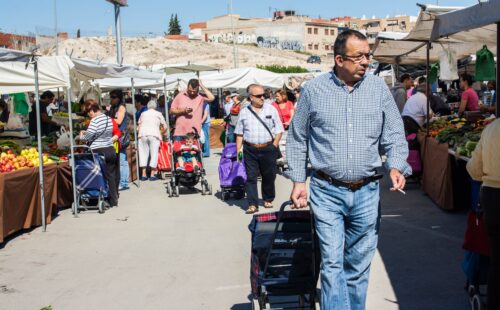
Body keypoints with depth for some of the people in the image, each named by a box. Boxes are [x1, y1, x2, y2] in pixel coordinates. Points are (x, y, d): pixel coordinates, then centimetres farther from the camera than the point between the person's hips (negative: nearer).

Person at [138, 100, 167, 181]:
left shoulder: (143, 114, 20)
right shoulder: (158, 114, 14)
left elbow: (139, 126, 16)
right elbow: (165, 126, 12)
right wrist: (162, 133, 27)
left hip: (142, 134, 2)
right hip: (154, 134, -2)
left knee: (143, 153, 6)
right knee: (154, 153, 0)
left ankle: (144, 174, 2)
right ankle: (152, 174, -4)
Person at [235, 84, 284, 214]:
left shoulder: (271, 109, 3)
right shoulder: (244, 112, 6)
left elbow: (279, 130, 3)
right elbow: (239, 133, 9)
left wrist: (274, 146, -5)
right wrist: (238, 149, 1)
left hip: (268, 148, 0)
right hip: (250, 149, 0)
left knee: (269, 176, 10)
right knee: (250, 177, -3)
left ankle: (268, 200, 30)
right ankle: (252, 204, 1)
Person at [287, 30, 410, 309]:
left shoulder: (379, 88, 5)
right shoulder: (314, 90, 0)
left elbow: (394, 134, 7)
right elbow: (297, 139, 7)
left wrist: (396, 166, -11)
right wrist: (298, 181, 3)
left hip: (367, 192, 2)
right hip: (327, 192, -2)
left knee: (359, 264, 13)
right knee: (333, 263, -6)